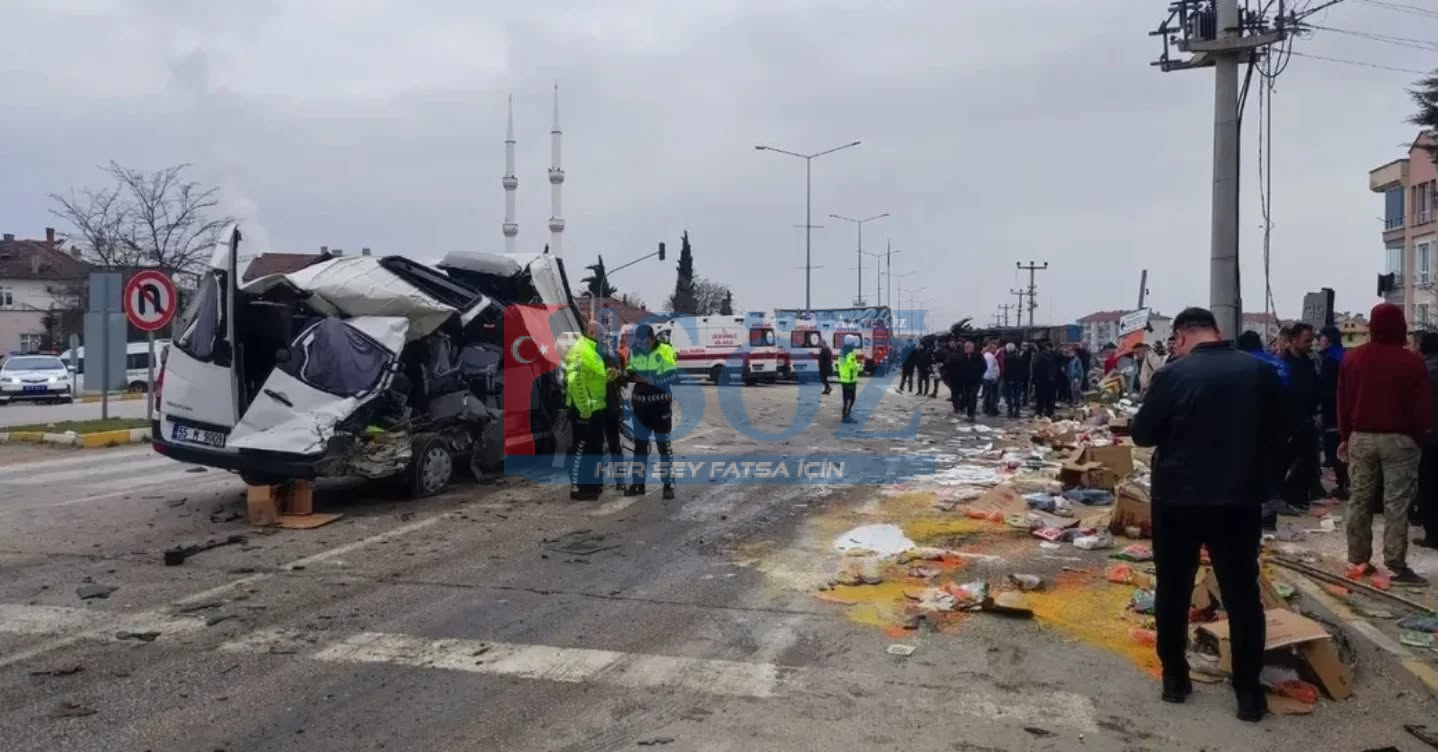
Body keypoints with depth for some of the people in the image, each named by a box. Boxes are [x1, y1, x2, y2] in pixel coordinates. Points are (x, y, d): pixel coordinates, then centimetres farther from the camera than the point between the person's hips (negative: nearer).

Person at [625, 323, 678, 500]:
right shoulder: (635, 351, 5)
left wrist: (652, 380, -28)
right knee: (639, 443, 10)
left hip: (660, 404, -5)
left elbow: (673, 376, -19)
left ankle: (669, 484, 8)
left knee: (663, 444, 1)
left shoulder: (664, 351, -12)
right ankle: (638, 483, 19)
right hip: (640, 404, 5)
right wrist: (630, 375, -8)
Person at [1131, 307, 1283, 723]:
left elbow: (1142, 434, -4)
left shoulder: (1173, 375, -13)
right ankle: (1249, 691, 12)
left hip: (1178, 499, -2)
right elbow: (1277, 437, 9)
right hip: (1241, 500, 3)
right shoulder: (1261, 372, -1)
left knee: (1174, 590, 12)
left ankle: (1175, 677, 20)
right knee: (1243, 594, 9)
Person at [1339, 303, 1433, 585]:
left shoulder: (1352, 358, 1)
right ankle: (1397, 565, -2)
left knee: (1359, 498, 9)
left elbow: (1343, 402, 5)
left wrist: (1344, 437, 12)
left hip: (1361, 437, 3)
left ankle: (1358, 560, 12)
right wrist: (1419, 438, 6)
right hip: (1399, 439, -3)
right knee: (1396, 503, -2)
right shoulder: (1412, 361, -9)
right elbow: (1423, 408, -8)